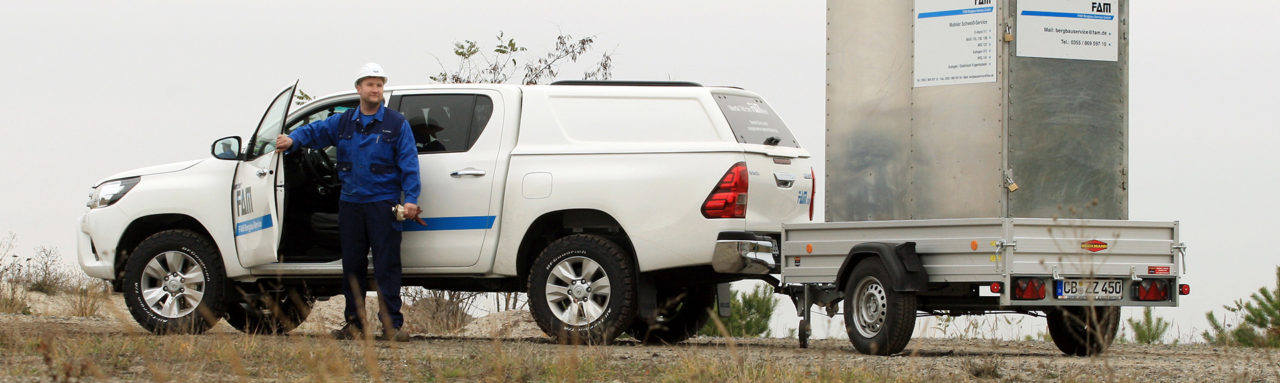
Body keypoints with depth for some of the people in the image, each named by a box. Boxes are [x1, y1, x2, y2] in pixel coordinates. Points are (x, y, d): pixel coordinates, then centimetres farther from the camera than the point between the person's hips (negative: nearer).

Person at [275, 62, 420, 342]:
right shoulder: (343, 123, 14)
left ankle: (392, 324, -8)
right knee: (352, 265, 7)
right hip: (350, 204, 4)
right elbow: (315, 131, 19)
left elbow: (409, 164, -2)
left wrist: (411, 199, -12)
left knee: (386, 266, -9)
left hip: (383, 204, -4)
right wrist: (292, 139, -3)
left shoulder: (396, 125, 3)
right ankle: (355, 323, 14)